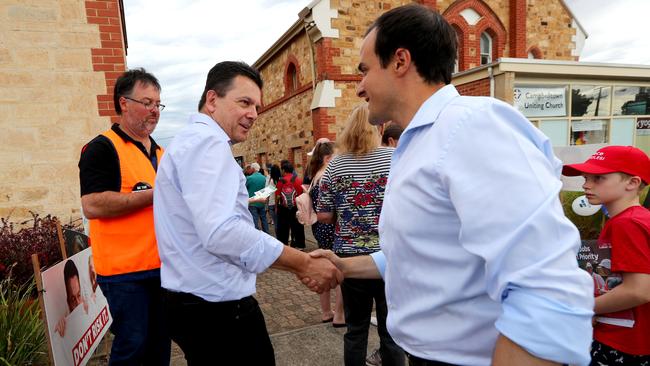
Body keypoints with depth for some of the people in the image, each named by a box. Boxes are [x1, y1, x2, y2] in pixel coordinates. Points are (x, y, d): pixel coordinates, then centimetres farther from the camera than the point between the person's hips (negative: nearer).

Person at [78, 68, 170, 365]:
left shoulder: (159, 152, 14)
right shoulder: (102, 148, -9)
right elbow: (92, 206, -22)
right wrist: (155, 193, -21)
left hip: (163, 264, 7)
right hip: (125, 270, -7)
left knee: (160, 341, 18)